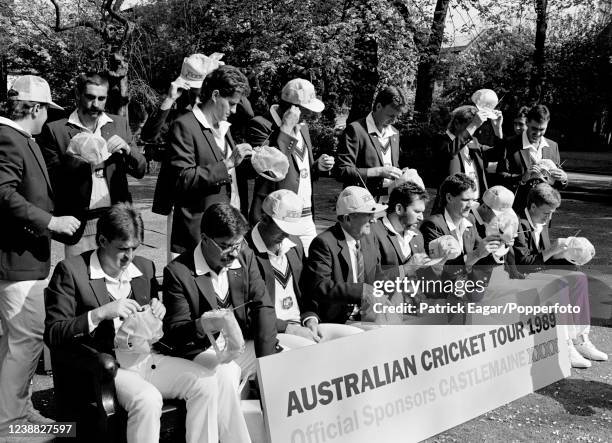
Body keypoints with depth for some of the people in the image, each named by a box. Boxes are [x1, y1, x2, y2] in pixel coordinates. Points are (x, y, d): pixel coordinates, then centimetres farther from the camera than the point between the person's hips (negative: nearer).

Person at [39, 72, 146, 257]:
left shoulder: (119, 124, 11)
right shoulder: (55, 130, 3)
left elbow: (140, 170, 10)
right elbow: (50, 179, -1)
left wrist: (126, 149, -9)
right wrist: (77, 161, -17)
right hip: (80, 225, -2)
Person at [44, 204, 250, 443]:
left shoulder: (145, 267, 14)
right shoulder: (70, 270, -3)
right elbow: (53, 334, -10)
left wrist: (157, 312, -1)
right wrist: (100, 313, -22)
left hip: (146, 358, 5)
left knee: (209, 383, -16)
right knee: (148, 399, -34)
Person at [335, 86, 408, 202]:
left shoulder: (394, 133, 17)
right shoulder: (355, 130, -6)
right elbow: (342, 171, -12)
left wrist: (400, 174, 6)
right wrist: (379, 172, -16)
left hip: (390, 201, 6)